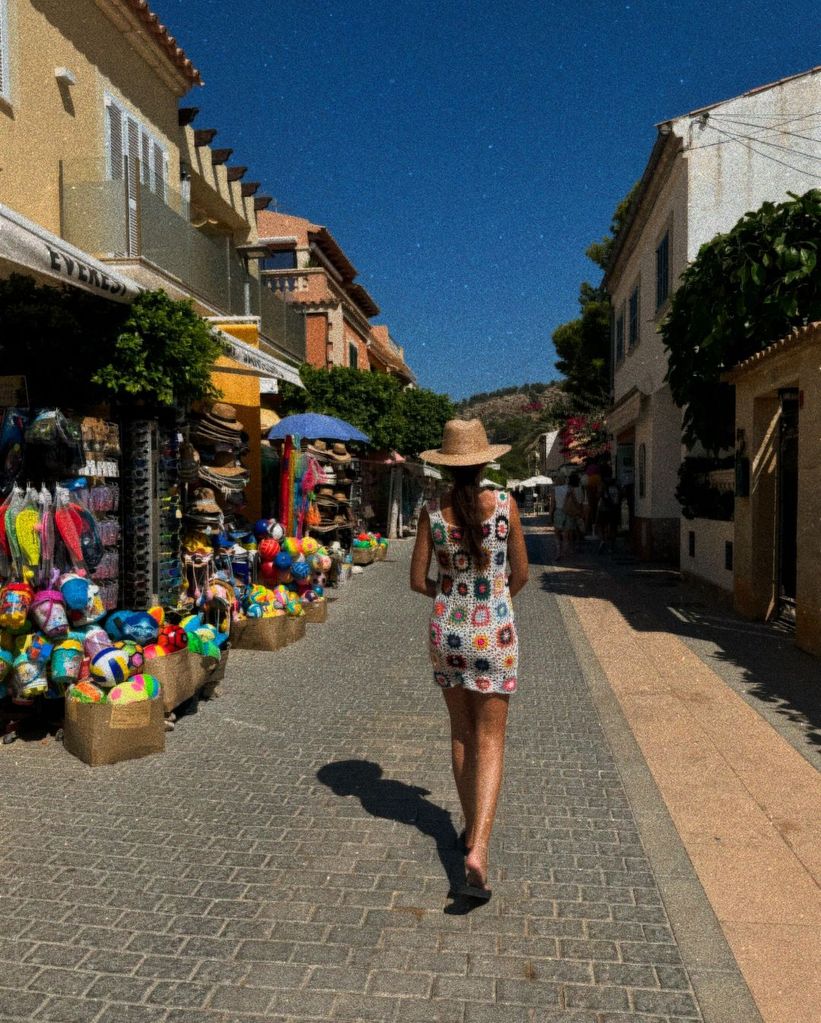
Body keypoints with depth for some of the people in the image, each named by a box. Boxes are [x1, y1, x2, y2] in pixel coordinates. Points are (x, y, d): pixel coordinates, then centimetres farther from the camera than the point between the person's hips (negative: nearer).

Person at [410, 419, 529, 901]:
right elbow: (521, 574, -1)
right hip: (495, 633, -2)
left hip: (447, 631, 2)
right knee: (490, 741, 4)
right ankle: (478, 849, -8)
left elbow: (418, 580, -2)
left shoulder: (433, 511, -5)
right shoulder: (505, 504, -9)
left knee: (461, 733, 19)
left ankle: (473, 828, 34)